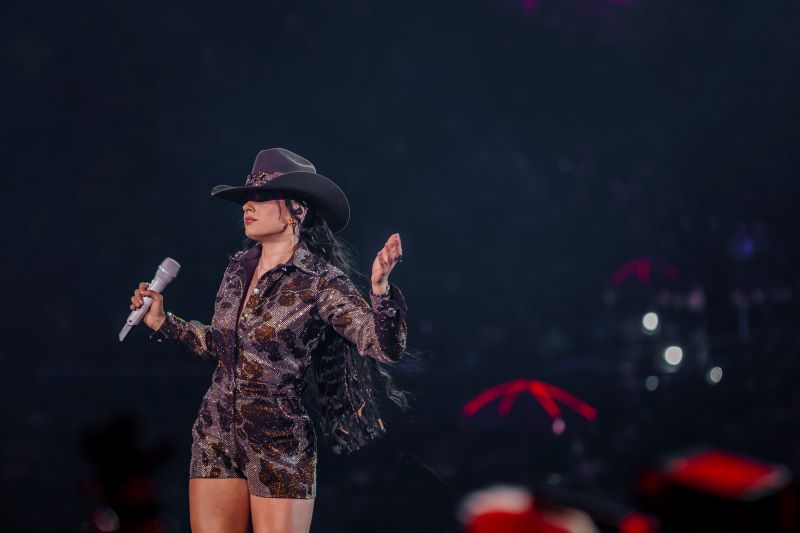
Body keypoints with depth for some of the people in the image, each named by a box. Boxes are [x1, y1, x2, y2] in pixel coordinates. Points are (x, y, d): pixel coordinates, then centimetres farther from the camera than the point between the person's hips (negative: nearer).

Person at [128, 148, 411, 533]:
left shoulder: (322, 282, -13)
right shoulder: (239, 267, 5)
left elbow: (385, 348, -22)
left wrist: (379, 287, -37)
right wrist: (162, 323, 14)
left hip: (279, 449, -6)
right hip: (215, 436, 6)